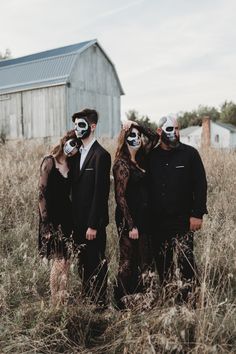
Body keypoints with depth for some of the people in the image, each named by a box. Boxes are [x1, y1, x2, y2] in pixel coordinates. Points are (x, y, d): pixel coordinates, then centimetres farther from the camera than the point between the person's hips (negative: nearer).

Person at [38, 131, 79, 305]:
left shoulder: (71, 163, 9)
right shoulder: (49, 162, -8)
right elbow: (42, 194, -11)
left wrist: (74, 219, 7)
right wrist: (45, 223, -14)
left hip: (67, 216, 6)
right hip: (53, 218, -6)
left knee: (66, 261, 9)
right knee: (60, 261, -4)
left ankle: (63, 300, 20)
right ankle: (55, 302, 10)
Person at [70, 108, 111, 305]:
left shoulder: (101, 155, -12)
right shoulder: (78, 153, 13)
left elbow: (100, 193, -16)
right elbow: (76, 187, 13)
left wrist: (93, 225, -17)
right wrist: (74, 220, 9)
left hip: (93, 222, -8)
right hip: (78, 221, 8)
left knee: (97, 265, 3)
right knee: (84, 264, 16)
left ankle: (99, 303, 17)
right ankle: (86, 298, 30)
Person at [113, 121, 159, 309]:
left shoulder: (140, 158, 9)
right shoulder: (122, 163, -12)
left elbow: (154, 137, 20)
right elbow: (121, 197, -15)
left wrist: (139, 126, 5)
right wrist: (131, 225, -17)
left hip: (144, 218, 8)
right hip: (129, 219, -8)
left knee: (144, 260, 11)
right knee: (129, 261, 2)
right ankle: (121, 300, 15)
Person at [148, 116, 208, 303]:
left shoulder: (190, 153, -2)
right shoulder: (151, 156, 5)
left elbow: (200, 185, -4)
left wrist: (197, 214, -10)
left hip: (183, 219, -3)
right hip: (158, 221, 3)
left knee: (186, 259, -4)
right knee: (162, 261, 13)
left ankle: (188, 297, 10)